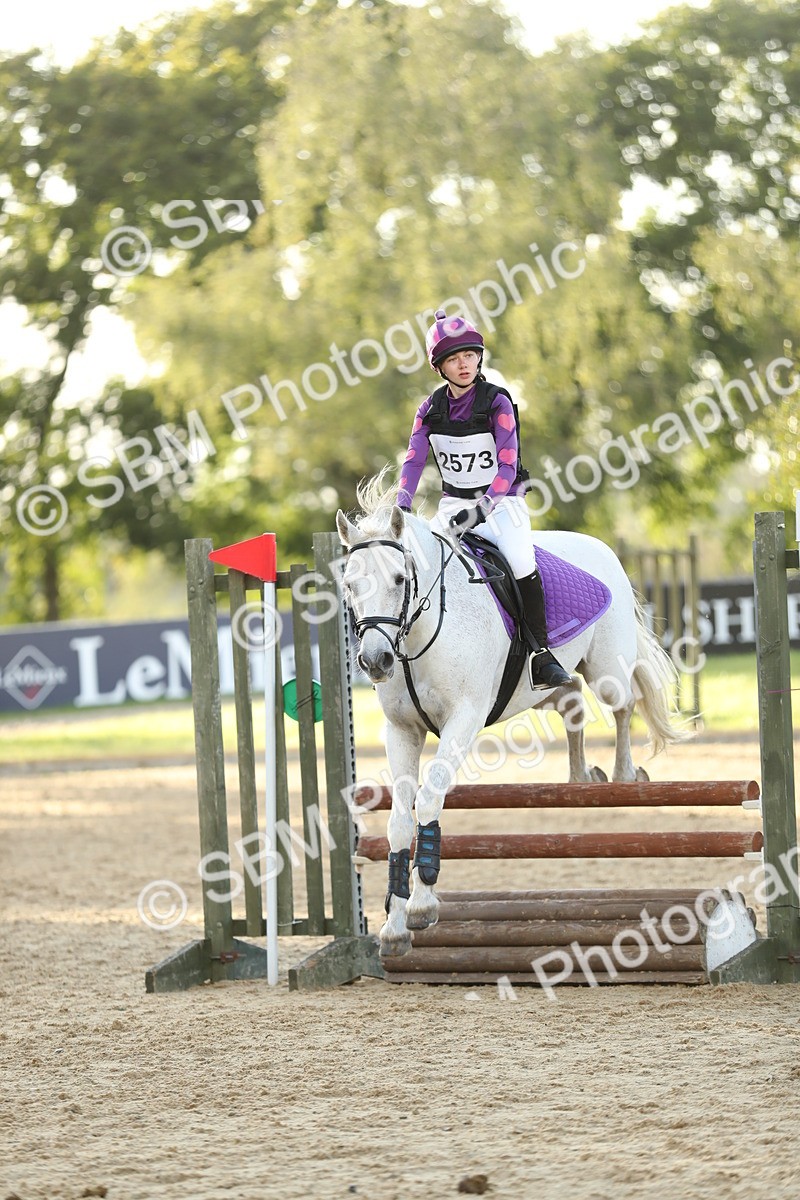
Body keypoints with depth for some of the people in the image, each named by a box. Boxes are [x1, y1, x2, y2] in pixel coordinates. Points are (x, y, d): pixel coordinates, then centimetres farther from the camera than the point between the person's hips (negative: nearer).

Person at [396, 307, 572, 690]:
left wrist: (483, 507, -30)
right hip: (453, 503, 4)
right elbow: (414, 460, -3)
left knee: (521, 560, -28)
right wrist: (401, 506, -20)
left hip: (500, 500, -4)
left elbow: (507, 465, -17)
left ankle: (540, 653, -22)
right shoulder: (430, 409, 2)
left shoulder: (497, 402, -10)